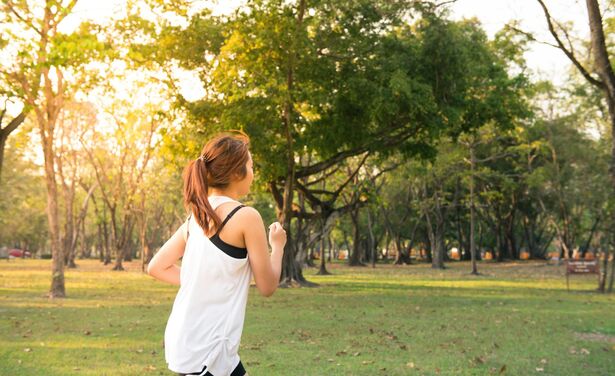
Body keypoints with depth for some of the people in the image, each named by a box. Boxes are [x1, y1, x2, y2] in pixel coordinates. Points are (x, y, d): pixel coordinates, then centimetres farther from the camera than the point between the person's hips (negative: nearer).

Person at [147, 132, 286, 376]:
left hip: (185, 339, 9)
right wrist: (278, 246, 10)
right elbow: (267, 286, -7)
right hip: (205, 349, -8)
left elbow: (156, 267, 12)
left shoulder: (196, 216, 8)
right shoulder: (246, 216, -13)